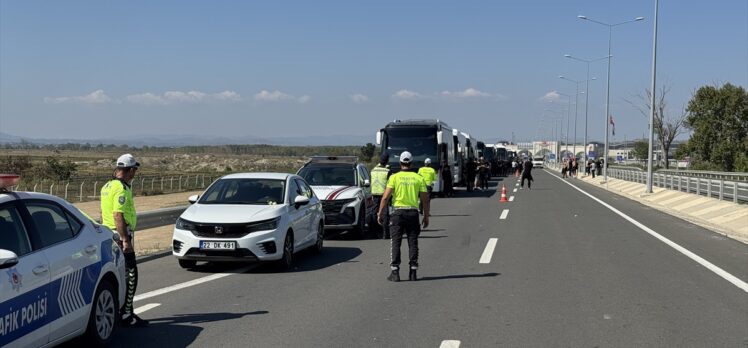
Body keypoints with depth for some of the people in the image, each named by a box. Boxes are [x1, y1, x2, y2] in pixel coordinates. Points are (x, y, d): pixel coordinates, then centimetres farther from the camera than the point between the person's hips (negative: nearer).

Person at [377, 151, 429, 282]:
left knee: (396, 243, 2)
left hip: (398, 212, -2)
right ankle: (413, 272, 8)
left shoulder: (394, 177, -2)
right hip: (413, 212, 2)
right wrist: (426, 217, 11)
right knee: (413, 243, 8)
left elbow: (385, 197, -8)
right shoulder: (419, 178, 4)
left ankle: (395, 272, -1)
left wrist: (380, 213, -2)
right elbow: (425, 200, 3)